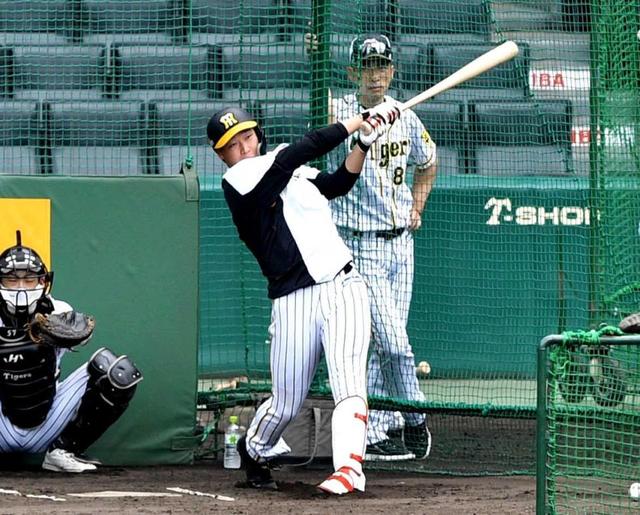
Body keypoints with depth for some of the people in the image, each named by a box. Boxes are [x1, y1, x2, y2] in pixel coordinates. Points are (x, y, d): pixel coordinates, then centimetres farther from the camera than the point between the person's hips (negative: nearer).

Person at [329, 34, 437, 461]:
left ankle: (376, 434, 12)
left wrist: (416, 208, 14)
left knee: (385, 344, 7)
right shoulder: (341, 112, -10)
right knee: (393, 341, -10)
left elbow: (426, 162, 27)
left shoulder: (406, 117, 8)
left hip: (401, 243, 6)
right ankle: (414, 421, 7)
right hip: (361, 246, -6)